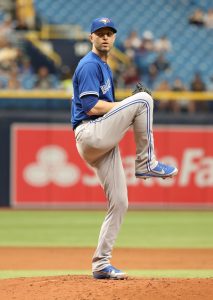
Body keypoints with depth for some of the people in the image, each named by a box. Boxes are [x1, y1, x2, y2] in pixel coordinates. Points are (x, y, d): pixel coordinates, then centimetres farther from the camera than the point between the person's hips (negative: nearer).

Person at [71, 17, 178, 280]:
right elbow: (91, 107, -17)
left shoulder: (104, 67, 25)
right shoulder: (90, 65, -6)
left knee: (119, 203, 4)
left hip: (102, 144, 9)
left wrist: (130, 114, 9)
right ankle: (146, 164, -12)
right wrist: (129, 105, -10)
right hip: (90, 134, -9)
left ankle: (101, 263, 7)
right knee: (143, 99, -18)